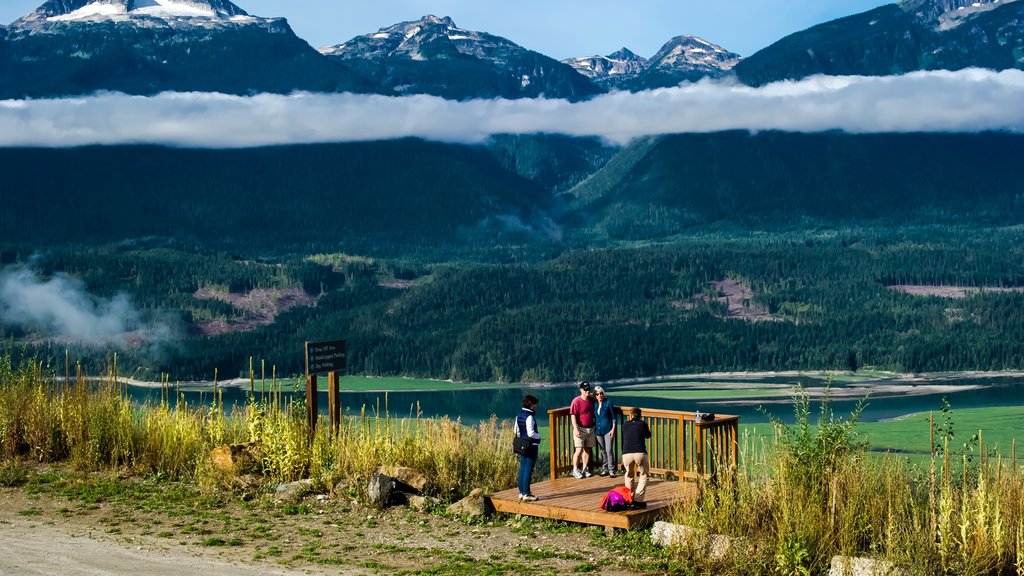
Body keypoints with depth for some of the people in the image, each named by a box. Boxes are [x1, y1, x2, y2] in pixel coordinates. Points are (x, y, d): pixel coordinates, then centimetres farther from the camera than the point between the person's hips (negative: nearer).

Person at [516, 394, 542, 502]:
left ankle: (521, 493, 19)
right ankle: (526, 494, -1)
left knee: (522, 469, 13)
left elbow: (517, 431, 14)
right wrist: (538, 435, -5)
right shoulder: (530, 416, -18)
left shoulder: (519, 415, 8)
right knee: (528, 470, -4)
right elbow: (531, 433, -22)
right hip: (531, 445, -9)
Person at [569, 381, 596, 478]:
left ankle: (584, 469, 15)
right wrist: (576, 429, -19)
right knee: (579, 449, -9)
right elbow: (573, 416, -13)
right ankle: (575, 469, -1)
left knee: (587, 449, 8)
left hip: (590, 429, 6)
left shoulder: (591, 400, 9)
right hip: (580, 429, -6)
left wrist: (595, 426, 15)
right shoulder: (576, 401, -10)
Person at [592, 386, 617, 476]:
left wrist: (613, 429, -8)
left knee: (609, 450, -8)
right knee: (603, 451, 10)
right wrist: (594, 429, 8)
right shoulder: (594, 404, 6)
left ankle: (611, 470, -4)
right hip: (598, 430, 4)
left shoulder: (608, 403, -4)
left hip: (608, 430, -4)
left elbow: (613, 417, -2)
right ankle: (604, 469, 17)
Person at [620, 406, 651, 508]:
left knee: (629, 476, 26)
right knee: (644, 475, 16)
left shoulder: (625, 425, 18)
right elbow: (648, 435, 31)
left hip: (626, 454, 2)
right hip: (640, 453, -2)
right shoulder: (643, 424, 13)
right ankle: (638, 500, 3)